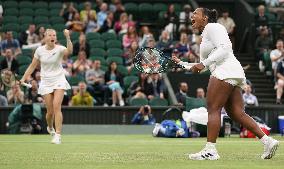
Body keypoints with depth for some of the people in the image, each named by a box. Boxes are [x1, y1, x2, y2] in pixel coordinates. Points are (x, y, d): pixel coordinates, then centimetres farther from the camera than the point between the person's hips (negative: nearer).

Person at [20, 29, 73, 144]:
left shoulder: (59, 49, -9)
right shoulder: (39, 50, 0)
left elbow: (69, 51, -32)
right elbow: (33, 66, 10)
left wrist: (68, 37, -44)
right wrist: (23, 78, 6)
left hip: (59, 80, -2)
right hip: (46, 82, 2)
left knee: (56, 106, -19)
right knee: (50, 111, 2)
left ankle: (58, 135, -19)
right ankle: (50, 128, 34)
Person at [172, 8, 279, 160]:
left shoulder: (212, 27, 0)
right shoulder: (205, 36, 29)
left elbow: (225, 47, -15)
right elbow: (203, 66, 29)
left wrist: (204, 64, -17)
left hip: (225, 71, -10)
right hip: (235, 76, 10)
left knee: (213, 109, -11)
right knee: (237, 114, 3)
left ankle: (210, 150, -14)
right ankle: (267, 141, -3)